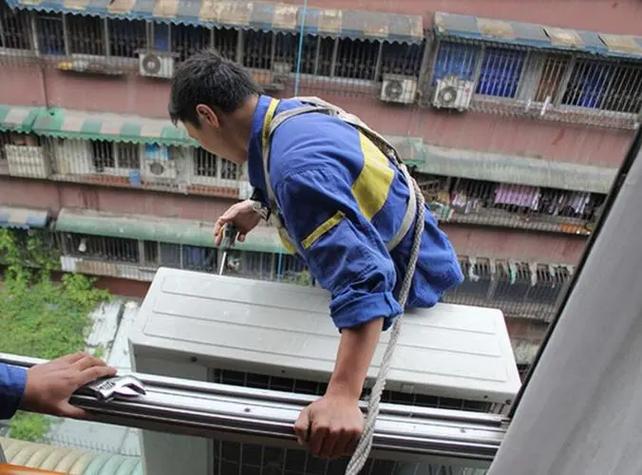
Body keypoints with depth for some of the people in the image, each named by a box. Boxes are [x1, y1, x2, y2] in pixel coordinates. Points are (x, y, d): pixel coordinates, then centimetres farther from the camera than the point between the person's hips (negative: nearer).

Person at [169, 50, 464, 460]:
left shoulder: (297, 167, -39)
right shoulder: (292, 113, -6)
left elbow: (363, 279, -47)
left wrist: (343, 397, -52)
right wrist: (261, 208, 6)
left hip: (407, 284, -9)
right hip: (405, 260, 10)